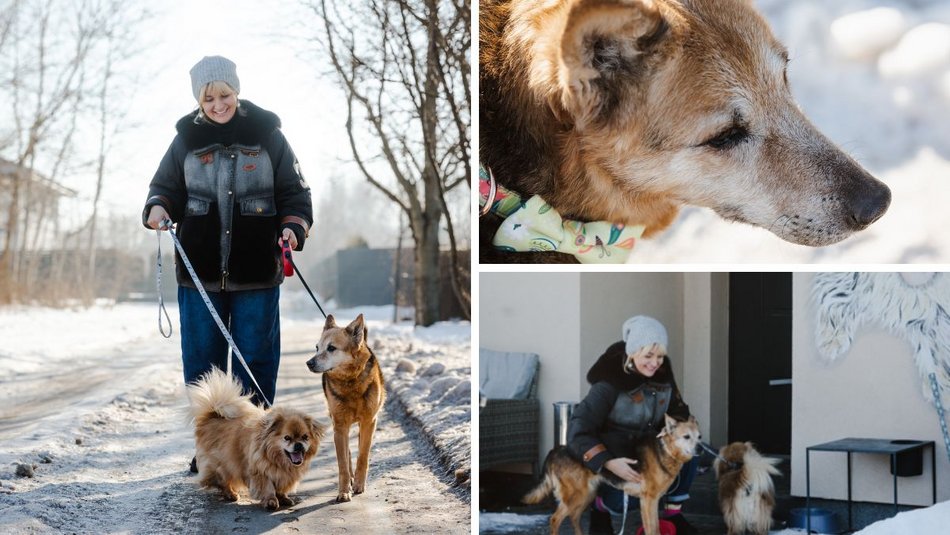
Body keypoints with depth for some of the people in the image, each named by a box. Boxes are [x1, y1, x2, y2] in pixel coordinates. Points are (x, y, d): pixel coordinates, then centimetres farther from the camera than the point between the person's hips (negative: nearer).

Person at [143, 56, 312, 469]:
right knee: (201, 359, 7)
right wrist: (158, 207, -11)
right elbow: (166, 186, 12)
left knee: (256, 358, 5)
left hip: (256, 272, -2)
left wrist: (293, 227, -15)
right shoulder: (187, 138, 5)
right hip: (199, 271, 2)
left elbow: (295, 192, 4)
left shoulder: (267, 136, 1)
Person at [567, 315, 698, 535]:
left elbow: (678, 411, 8)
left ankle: (673, 514, -1)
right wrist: (609, 463, -38)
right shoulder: (610, 383, -25)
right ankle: (599, 505, 7)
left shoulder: (662, 374, -8)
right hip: (613, 454, -5)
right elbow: (578, 432, -28)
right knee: (625, 501, -29)